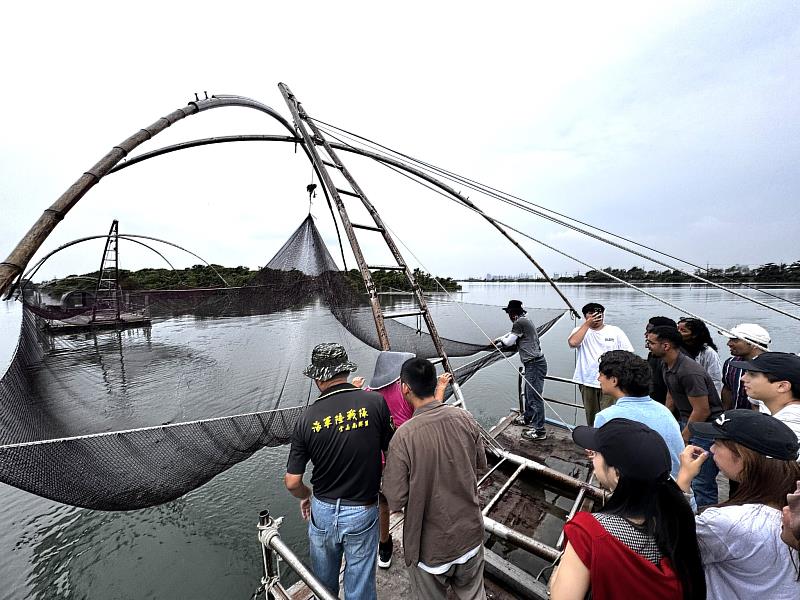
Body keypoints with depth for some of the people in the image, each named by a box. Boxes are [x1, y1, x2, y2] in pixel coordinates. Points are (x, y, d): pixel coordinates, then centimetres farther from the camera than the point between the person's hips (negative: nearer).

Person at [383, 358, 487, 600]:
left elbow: (396, 501, -21)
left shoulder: (403, 437, -29)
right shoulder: (465, 418, -17)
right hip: (470, 534, 3)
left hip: (430, 545, -3)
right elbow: (481, 464, -1)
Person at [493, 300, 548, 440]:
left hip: (535, 364, -11)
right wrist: (497, 341, 36)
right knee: (529, 393, 23)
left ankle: (539, 430, 2)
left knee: (535, 397, -5)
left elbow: (508, 342, -8)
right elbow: (511, 334, 28)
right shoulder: (525, 321, 15)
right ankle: (527, 418, 40)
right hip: (533, 364, 11)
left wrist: (500, 340, 13)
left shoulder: (520, 323, -15)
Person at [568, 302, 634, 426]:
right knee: (591, 415, 14)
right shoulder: (581, 331, 2)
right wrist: (587, 324, -16)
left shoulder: (615, 331, 4)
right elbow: (572, 342, -20)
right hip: (587, 381, 1)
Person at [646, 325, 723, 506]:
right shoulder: (667, 366, 3)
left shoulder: (689, 372, -26)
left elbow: (702, 411, -22)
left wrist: (682, 439, -15)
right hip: (687, 421, 9)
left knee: (702, 483, -4)